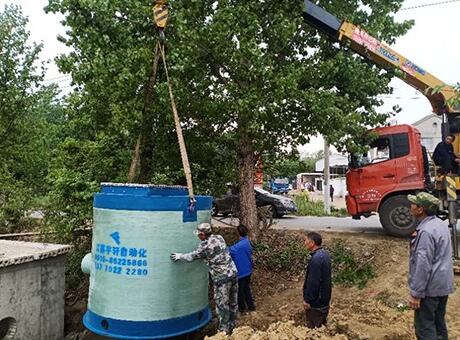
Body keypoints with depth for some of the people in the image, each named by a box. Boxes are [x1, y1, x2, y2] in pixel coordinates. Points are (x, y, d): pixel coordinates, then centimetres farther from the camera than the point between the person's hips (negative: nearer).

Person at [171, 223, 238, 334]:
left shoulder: (205, 245, -14)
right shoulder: (219, 237, 6)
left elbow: (193, 256, -2)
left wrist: (179, 256, 12)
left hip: (222, 277, -8)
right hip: (233, 272, 8)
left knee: (222, 304, 7)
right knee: (233, 302, 17)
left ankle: (224, 330, 18)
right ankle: (232, 326, 32)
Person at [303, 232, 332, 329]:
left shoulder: (316, 258, -29)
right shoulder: (325, 254, 3)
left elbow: (313, 282, -28)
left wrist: (307, 300, -18)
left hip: (316, 300, -9)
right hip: (324, 298, 9)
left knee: (314, 327, 6)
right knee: (322, 325, 23)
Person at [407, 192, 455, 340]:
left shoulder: (426, 231, -24)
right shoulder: (441, 224, 8)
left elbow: (423, 265, -25)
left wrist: (415, 293, -19)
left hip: (430, 287, -10)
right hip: (444, 284, 10)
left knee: (424, 327, -1)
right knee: (439, 322, 20)